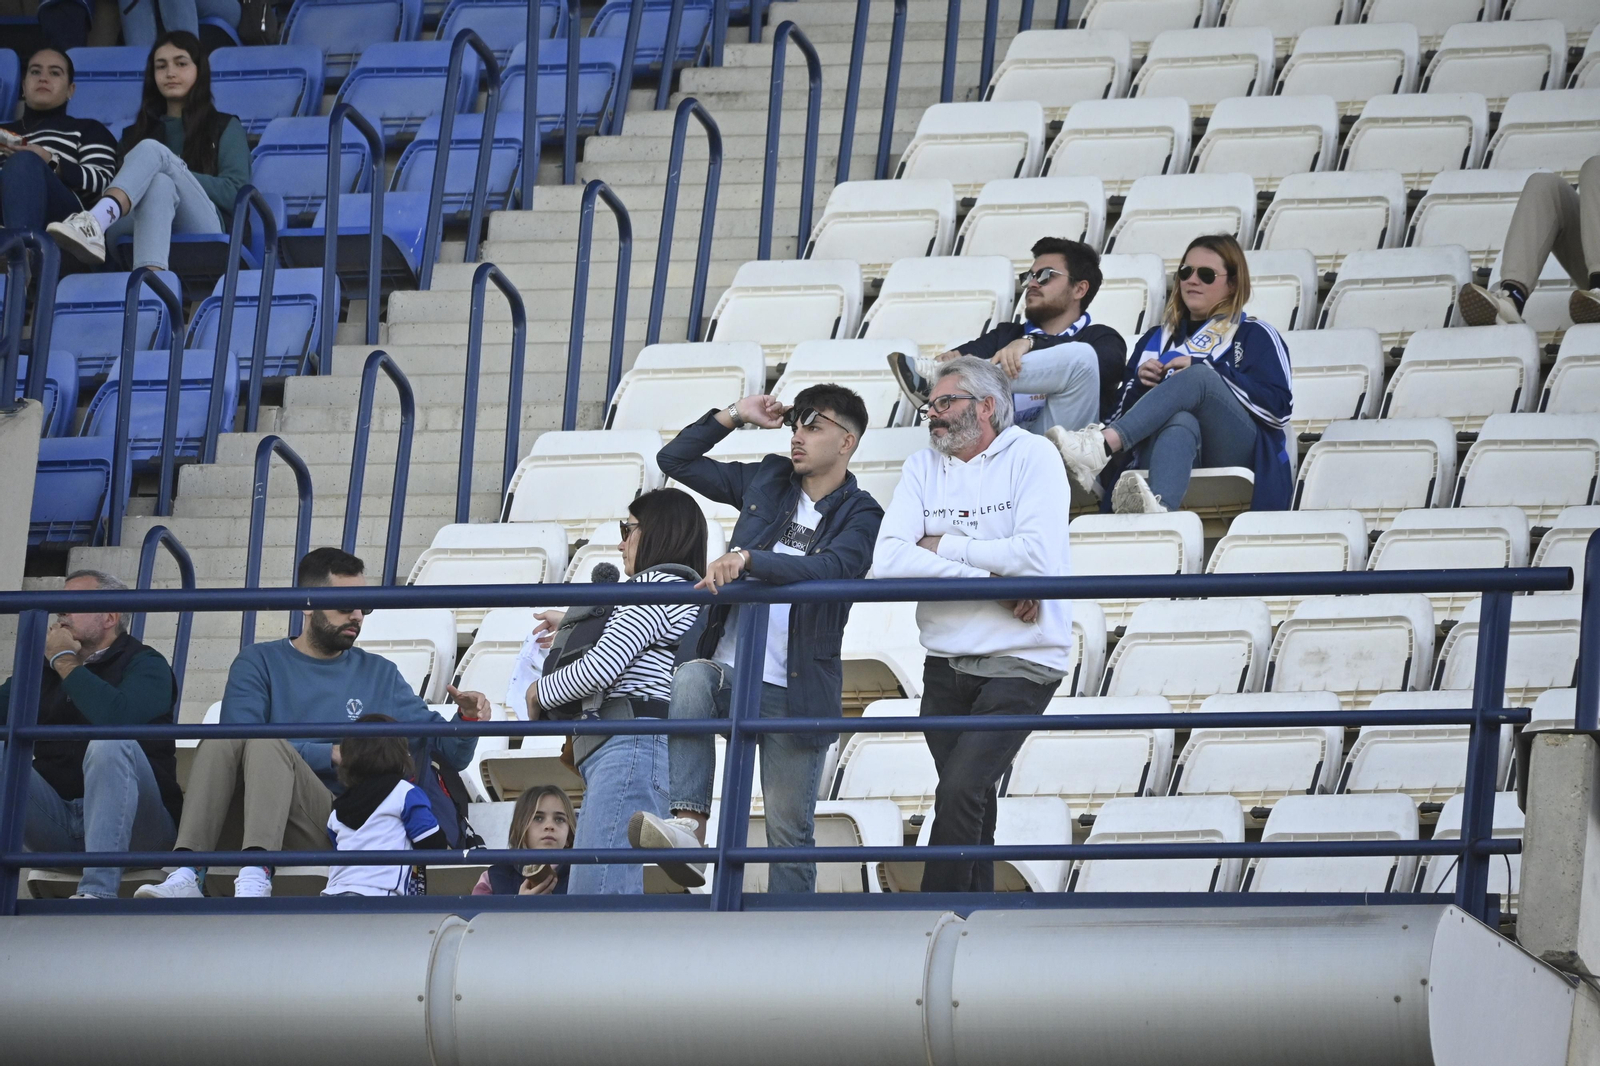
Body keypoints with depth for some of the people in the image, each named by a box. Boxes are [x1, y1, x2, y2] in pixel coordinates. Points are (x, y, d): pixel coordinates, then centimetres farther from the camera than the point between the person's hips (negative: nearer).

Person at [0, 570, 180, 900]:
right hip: (56, 820, 5)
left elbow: (116, 716, -22)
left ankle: (99, 890, -44)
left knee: (111, 744, -33)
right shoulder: (43, 669, 19)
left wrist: (65, 662, -9)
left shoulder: (144, 664, 1)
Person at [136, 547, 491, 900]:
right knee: (220, 741, -29)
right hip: (246, 821, 0)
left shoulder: (379, 675, 21)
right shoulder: (261, 662, 16)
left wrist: (468, 722, -2)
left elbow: (450, 755, 21)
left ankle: (255, 881, -53)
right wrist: (329, 755, -11)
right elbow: (238, 734, -4)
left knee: (267, 744, -29)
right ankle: (185, 878, -45)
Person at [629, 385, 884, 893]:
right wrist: (732, 416, 9)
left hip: (795, 690, -2)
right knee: (689, 681, -33)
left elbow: (830, 568, -22)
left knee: (789, 829, 1)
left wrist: (748, 558, -33)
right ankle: (687, 825, -43)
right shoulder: (766, 480, 13)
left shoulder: (861, 516, -1)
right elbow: (674, 460, 19)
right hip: (727, 667, 2)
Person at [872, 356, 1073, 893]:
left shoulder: (1031, 456, -3)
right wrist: (990, 578, -14)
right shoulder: (922, 467, 8)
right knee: (972, 807, 8)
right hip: (946, 663, 5)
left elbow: (1040, 556, -19)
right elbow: (889, 561, -7)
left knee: (959, 793, -18)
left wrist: (943, 546, -8)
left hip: (1020, 662, -5)